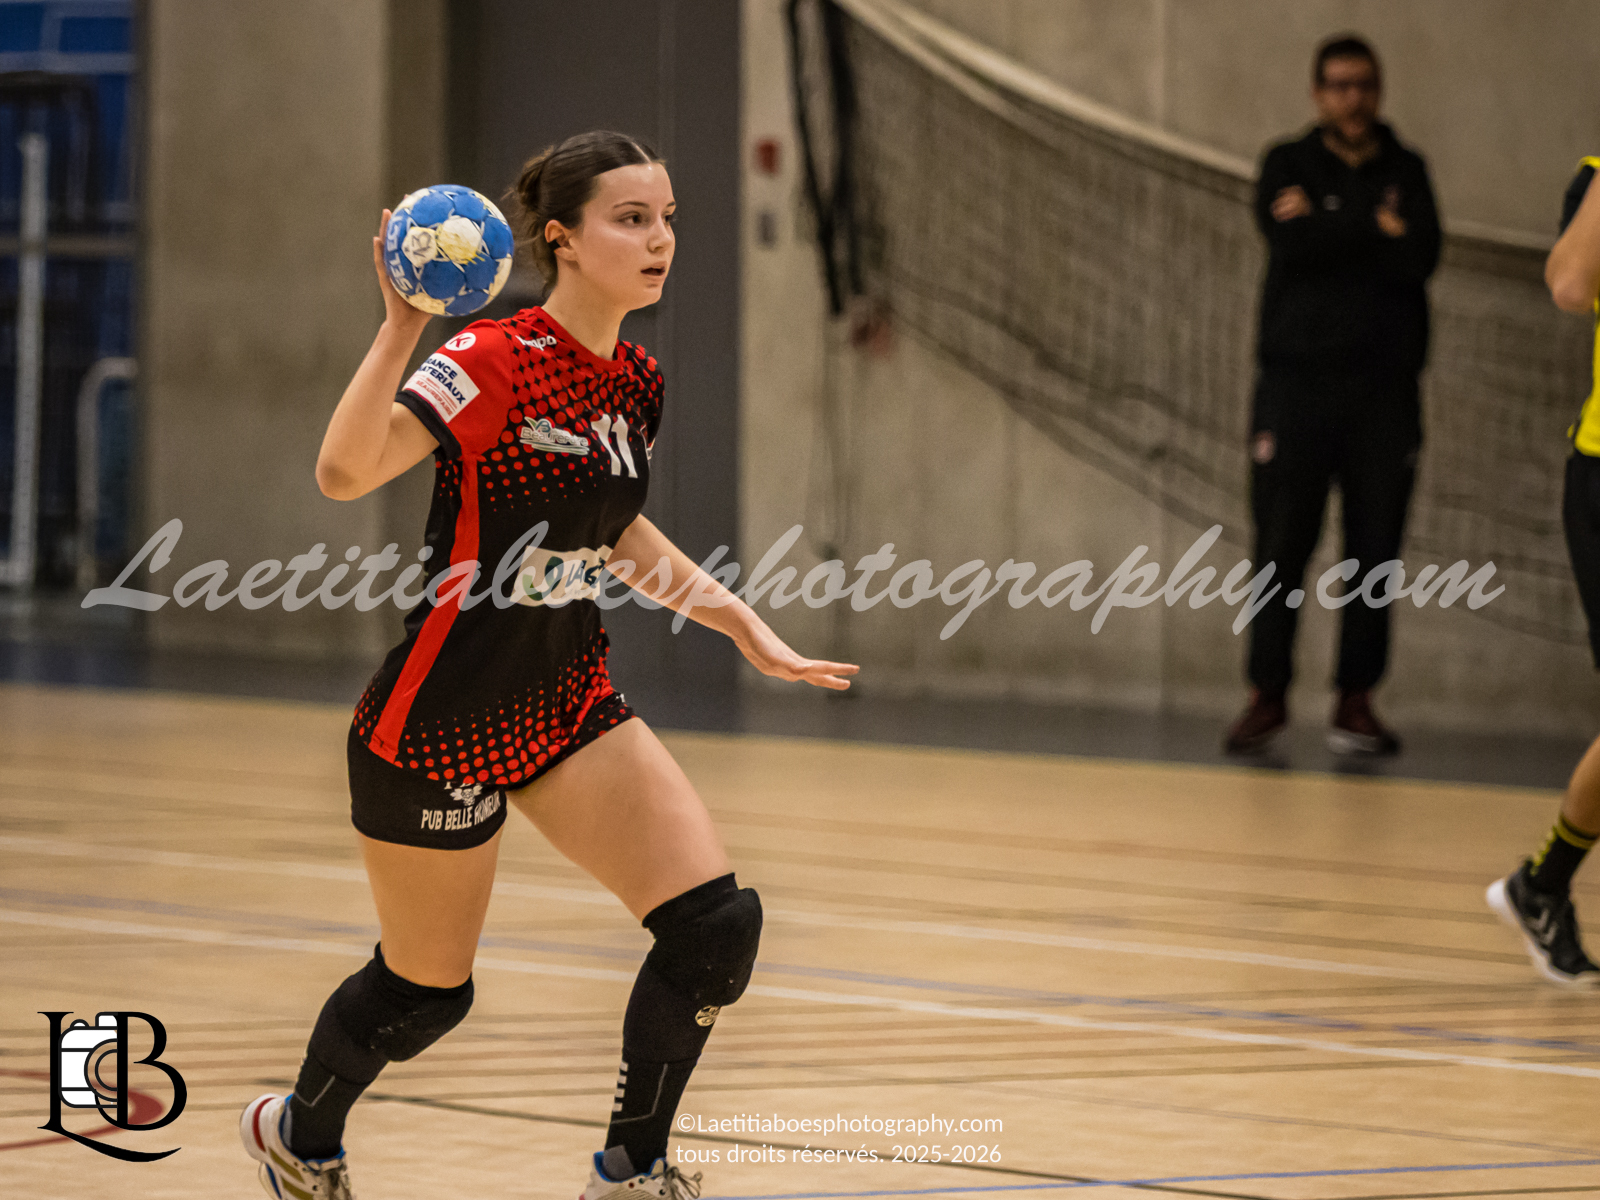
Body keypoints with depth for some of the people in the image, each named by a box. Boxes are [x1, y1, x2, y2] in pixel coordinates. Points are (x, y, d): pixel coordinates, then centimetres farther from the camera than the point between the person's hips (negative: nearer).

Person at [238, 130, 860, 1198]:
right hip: (442, 719, -7)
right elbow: (343, 472, -35)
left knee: (717, 923, -10)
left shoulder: (637, 385, 3)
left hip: (570, 707, 7)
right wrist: (401, 329, -44)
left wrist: (746, 628, 20)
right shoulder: (495, 365, -21)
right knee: (426, 990, 9)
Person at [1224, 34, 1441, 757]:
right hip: (1297, 378, -1)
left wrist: (1326, 229, -8)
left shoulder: (1406, 172, 11)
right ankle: (1268, 694, 2)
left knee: (1375, 547, -1)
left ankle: (1356, 700, 5)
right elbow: (1292, 246, -11)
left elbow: (1421, 258, -7)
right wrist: (1374, 228, -7)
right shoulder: (1288, 166, 8)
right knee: (1282, 543, -5)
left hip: (1384, 385, 1)